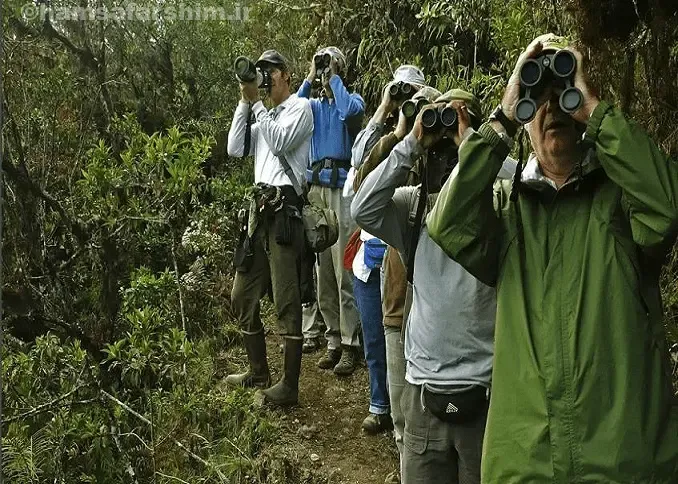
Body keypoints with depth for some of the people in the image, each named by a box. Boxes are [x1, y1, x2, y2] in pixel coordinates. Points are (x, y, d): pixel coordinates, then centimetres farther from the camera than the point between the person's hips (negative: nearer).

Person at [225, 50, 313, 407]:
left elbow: (279, 143, -14)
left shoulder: (299, 107, 1)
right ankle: (258, 371, 28)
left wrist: (258, 102, -8)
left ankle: (289, 386, 0)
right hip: (260, 207, 9)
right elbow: (236, 150, 12)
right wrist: (245, 103, 8)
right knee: (242, 297, 14)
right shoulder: (264, 114, 24)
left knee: (286, 303, -6)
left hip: (284, 208, -9)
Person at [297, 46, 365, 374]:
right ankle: (333, 339, 10)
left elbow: (350, 110, -15)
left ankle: (350, 344, -5)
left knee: (344, 270, -8)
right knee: (322, 271, 3)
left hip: (342, 189, -4)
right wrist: (310, 79, 3)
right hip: (315, 188, 4)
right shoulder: (314, 106, 18)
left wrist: (334, 79, -2)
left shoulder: (352, 99, 9)